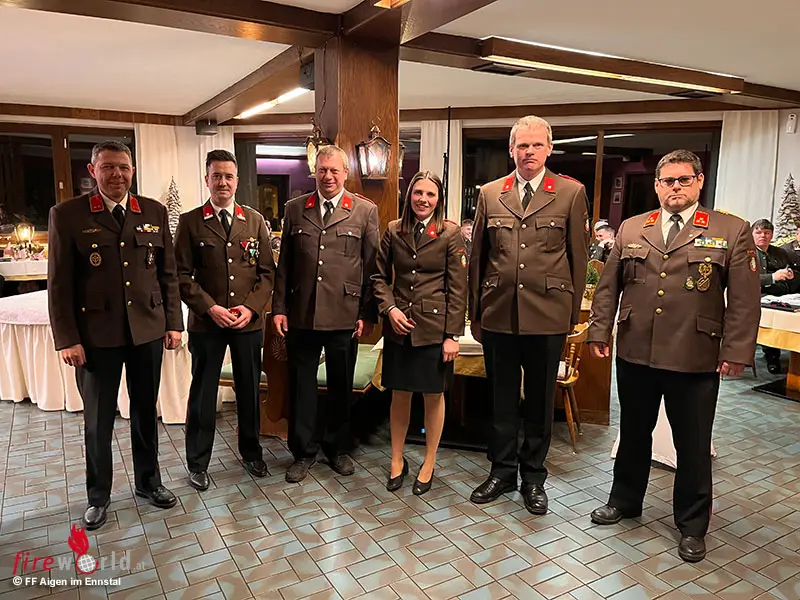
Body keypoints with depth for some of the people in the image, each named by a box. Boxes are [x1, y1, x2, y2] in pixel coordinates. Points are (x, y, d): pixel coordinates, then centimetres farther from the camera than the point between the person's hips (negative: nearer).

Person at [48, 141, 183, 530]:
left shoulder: (154, 212, 4)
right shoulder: (68, 215, -3)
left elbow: (168, 273, 7)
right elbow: (59, 283, -4)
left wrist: (173, 323, 3)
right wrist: (67, 338, -8)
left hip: (148, 330, 2)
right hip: (96, 334, -2)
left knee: (146, 412, 15)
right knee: (98, 420, 10)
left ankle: (148, 482, 34)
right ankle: (98, 496, 29)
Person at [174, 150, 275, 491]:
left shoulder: (255, 221, 6)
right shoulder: (190, 222, 0)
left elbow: (267, 271, 4)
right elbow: (182, 274, -3)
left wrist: (251, 307, -9)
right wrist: (210, 308, -14)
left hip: (249, 322, 2)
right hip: (206, 322, -2)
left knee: (249, 390, 13)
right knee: (203, 393, 9)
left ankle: (250, 451, 34)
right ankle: (198, 462, 26)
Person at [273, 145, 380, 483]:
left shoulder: (365, 211, 1)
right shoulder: (295, 209, 7)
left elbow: (371, 266, 0)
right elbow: (284, 264, 9)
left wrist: (368, 314, -4)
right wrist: (279, 308, 3)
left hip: (344, 315, -1)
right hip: (301, 314, 2)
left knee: (341, 386, 12)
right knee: (301, 385, 10)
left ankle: (337, 449, 31)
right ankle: (303, 452, 26)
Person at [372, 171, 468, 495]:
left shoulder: (451, 233, -4)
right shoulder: (393, 231, 4)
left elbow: (457, 287, -5)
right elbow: (380, 276, 10)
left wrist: (452, 334, -9)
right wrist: (390, 308, -7)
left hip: (434, 327, -2)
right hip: (398, 326, 2)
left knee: (433, 395, 9)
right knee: (400, 394, 11)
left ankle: (428, 465, 27)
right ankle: (397, 460, 30)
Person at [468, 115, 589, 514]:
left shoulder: (571, 193, 2)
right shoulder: (489, 194, 7)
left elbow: (578, 257, 4)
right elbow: (477, 256, 9)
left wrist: (573, 313, 2)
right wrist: (474, 312, 8)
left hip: (547, 316, -1)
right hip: (498, 315, 2)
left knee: (540, 401, 11)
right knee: (501, 399, 12)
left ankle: (533, 476, 29)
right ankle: (502, 471, 30)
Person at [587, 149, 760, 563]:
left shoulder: (732, 232, 0)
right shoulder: (630, 229, 8)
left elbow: (744, 299, -3)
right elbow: (608, 287, 8)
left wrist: (736, 351, -9)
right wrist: (600, 332, 3)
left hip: (695, 359, -2)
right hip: (635, 354, 3)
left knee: (693, 445, 10)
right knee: (633, 433, 17)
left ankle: (692, 525, 29)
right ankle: (625, 500, 38)